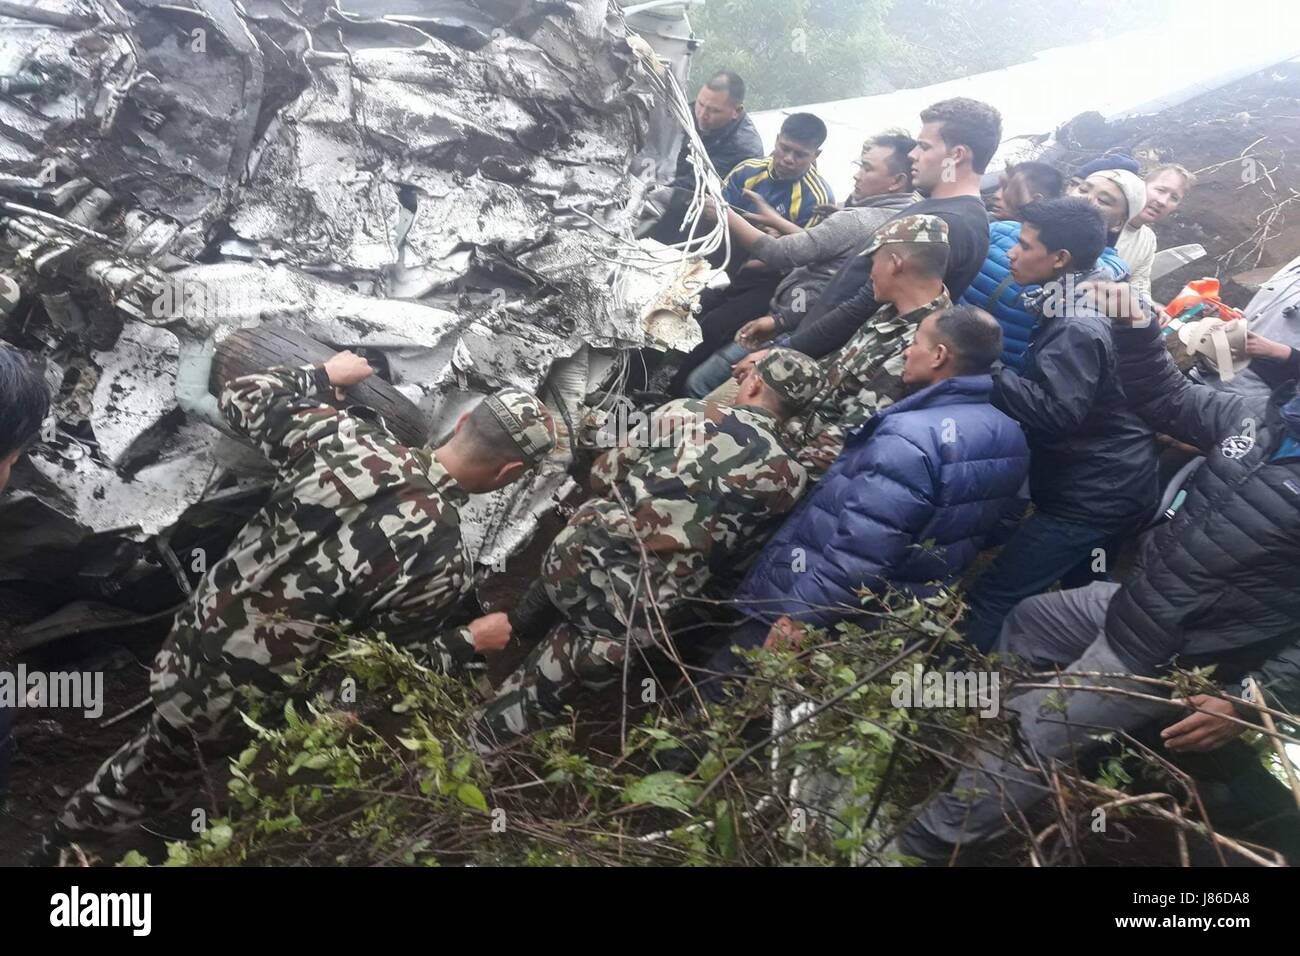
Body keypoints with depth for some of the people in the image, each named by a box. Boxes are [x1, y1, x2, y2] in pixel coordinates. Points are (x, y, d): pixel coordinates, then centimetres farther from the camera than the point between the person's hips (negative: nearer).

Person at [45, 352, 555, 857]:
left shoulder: (343, 434, -18)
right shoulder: (444, 564, -26)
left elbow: (240, 397, -1)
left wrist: (324, 375, 13)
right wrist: (471, 643, 6)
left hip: (191, 638, 3)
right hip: (235, 702, -3)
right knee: (158, 775, 27)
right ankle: (71, 843, 51)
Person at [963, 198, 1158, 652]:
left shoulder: (1078, 329, -22)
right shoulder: (1076, 311, 9)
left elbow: (1056, 411, -31)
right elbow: (1042, 388, 14)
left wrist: (984, 373, -28)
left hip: (1090, 497, -10)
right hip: (1101, 487, 10)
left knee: (990, 600, -10)